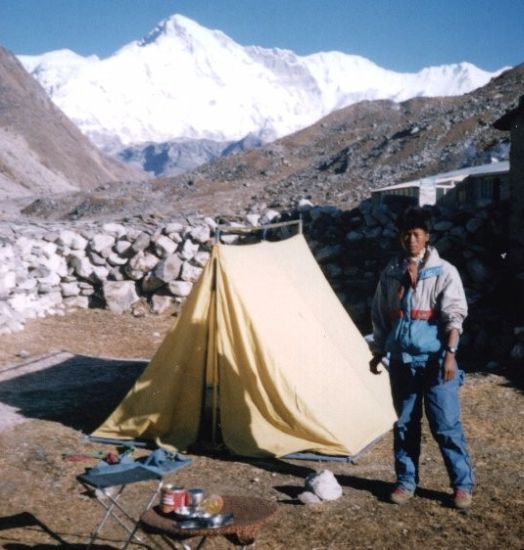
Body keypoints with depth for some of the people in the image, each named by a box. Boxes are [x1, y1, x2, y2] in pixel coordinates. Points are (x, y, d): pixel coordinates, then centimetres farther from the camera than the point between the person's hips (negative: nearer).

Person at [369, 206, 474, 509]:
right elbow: (380, 316, 14)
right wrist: (378, 353, 14)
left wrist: (450, 353, -20)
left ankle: (463, 485, 13)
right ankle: (406, 482, 23)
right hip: (401, 361, 4)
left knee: (447, 425, -1)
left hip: (434, 360, -4)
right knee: (404, 424, 11)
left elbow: (454, 316, -10)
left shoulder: (444, 271, -4)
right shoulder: (391, 273, 8)